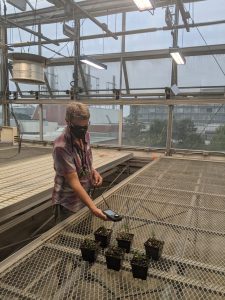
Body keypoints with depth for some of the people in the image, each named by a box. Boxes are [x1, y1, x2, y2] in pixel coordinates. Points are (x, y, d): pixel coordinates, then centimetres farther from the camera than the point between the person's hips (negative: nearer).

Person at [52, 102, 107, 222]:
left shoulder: (85, 135, -4)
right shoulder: (61, 147, -27)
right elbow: (73, 181, -28)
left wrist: (93, 171, -6)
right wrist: (93, 207, -34)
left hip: (84, 196, 7)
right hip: (68, 203, -7)